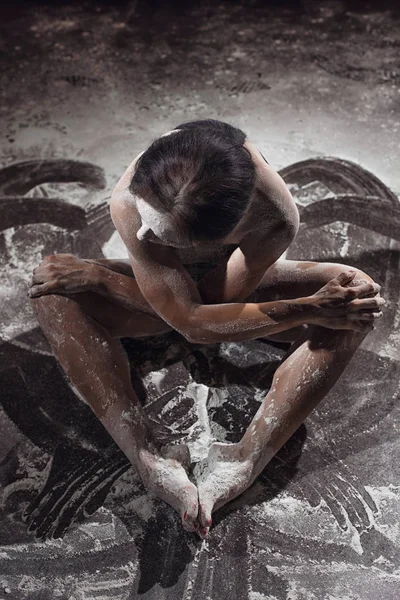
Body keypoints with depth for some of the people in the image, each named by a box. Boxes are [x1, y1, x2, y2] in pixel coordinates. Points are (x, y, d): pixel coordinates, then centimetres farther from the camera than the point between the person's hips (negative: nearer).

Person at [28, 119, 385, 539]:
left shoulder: (277, 218, -35)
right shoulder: (128, 202, -35)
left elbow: (208, 315, -29)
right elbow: (190, 319, -33)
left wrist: (98, 277, -31)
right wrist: (308, 310, -39)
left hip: (235, 286, 0)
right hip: (158, 288, 1)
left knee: (357, 291, -27)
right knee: (52, 293, -27)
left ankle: (244, 463, -32)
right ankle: (151, 462, -29)